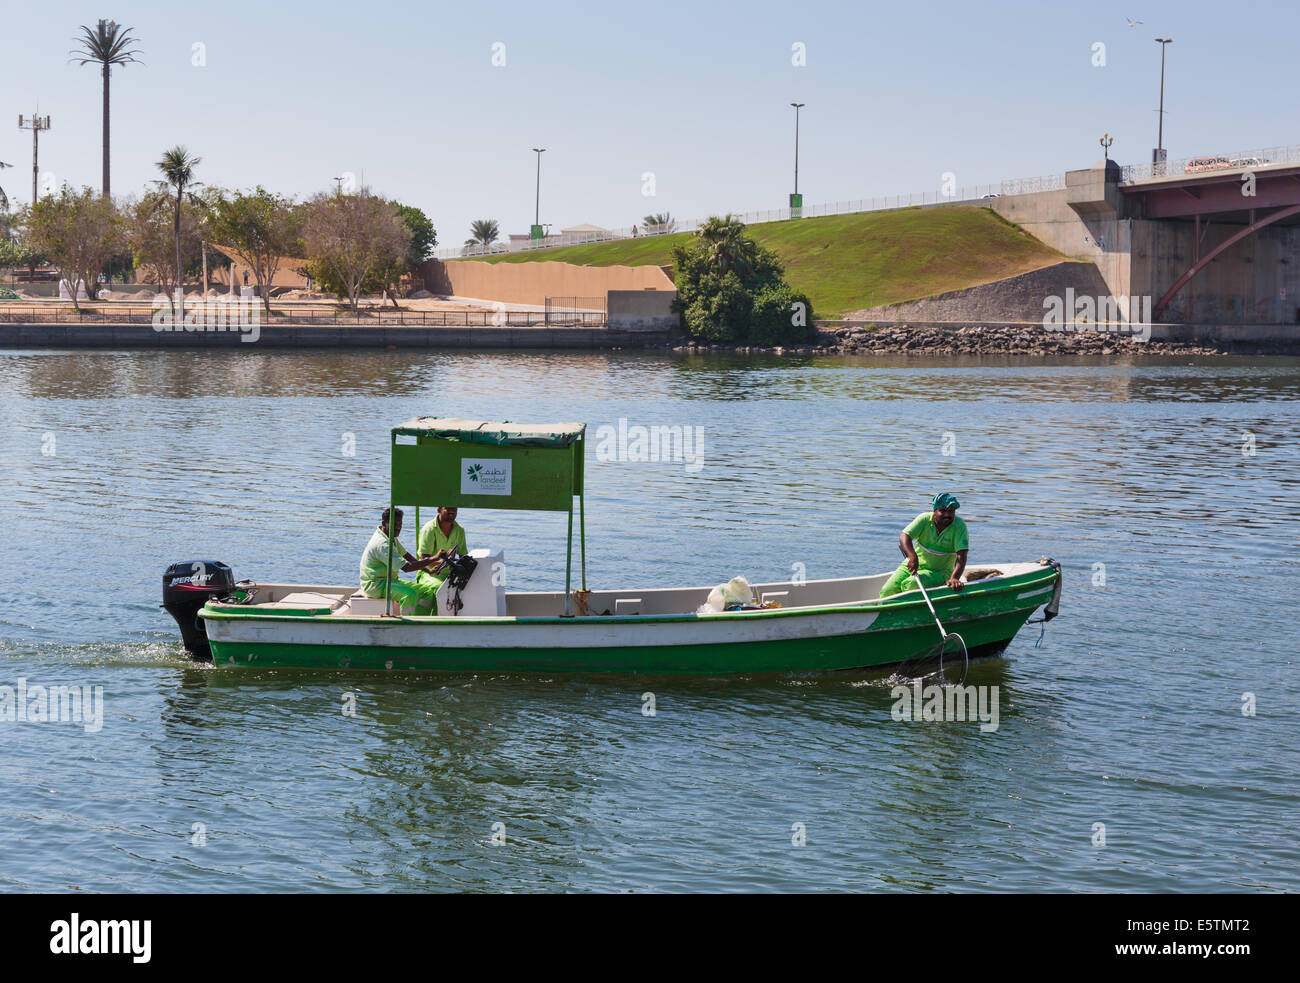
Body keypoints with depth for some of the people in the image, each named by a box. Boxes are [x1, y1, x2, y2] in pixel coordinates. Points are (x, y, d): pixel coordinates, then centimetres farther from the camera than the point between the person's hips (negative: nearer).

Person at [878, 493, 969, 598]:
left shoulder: (959, 526, -13)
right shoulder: (924, 519, -8)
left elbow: (961, 556, -20)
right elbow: (904, 536, -20)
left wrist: (954, 578, -38)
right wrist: (913, 557, -39)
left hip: (939, 572, -3)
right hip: (913, 565, 3)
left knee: (910, 584, -32)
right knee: (887, 591, -15)